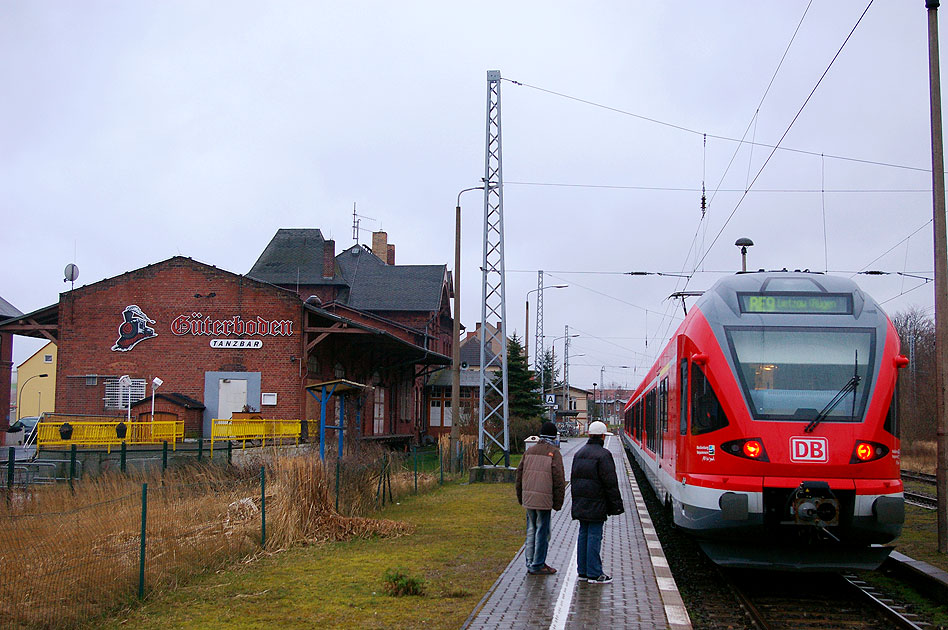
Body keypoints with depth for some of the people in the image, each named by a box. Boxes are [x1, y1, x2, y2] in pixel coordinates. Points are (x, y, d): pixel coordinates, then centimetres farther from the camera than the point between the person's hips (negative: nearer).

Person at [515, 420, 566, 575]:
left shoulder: (529, 451, 9)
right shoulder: (554, 453, -9)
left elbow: (520, 474, 13)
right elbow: (559, 479, -11)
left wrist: (520, 497, 21)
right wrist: (558, 502, -4)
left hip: (528, 497, 6)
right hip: (544, 499, -6)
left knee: (531, 531, 15)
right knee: (542, 532, 2)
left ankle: (530, 563, 21)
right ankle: (537, 566, 5)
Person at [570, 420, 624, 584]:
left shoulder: (579, 453, 12)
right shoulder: (603, 455, -13)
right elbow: (610, 482, -14)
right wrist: (616, 504, -8)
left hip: (580, 503, 8)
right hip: (596, 504, -8)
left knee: (583, 534, 12)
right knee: (594, 536, -5)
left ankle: (583, 570, 17)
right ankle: (594, 574, -3)